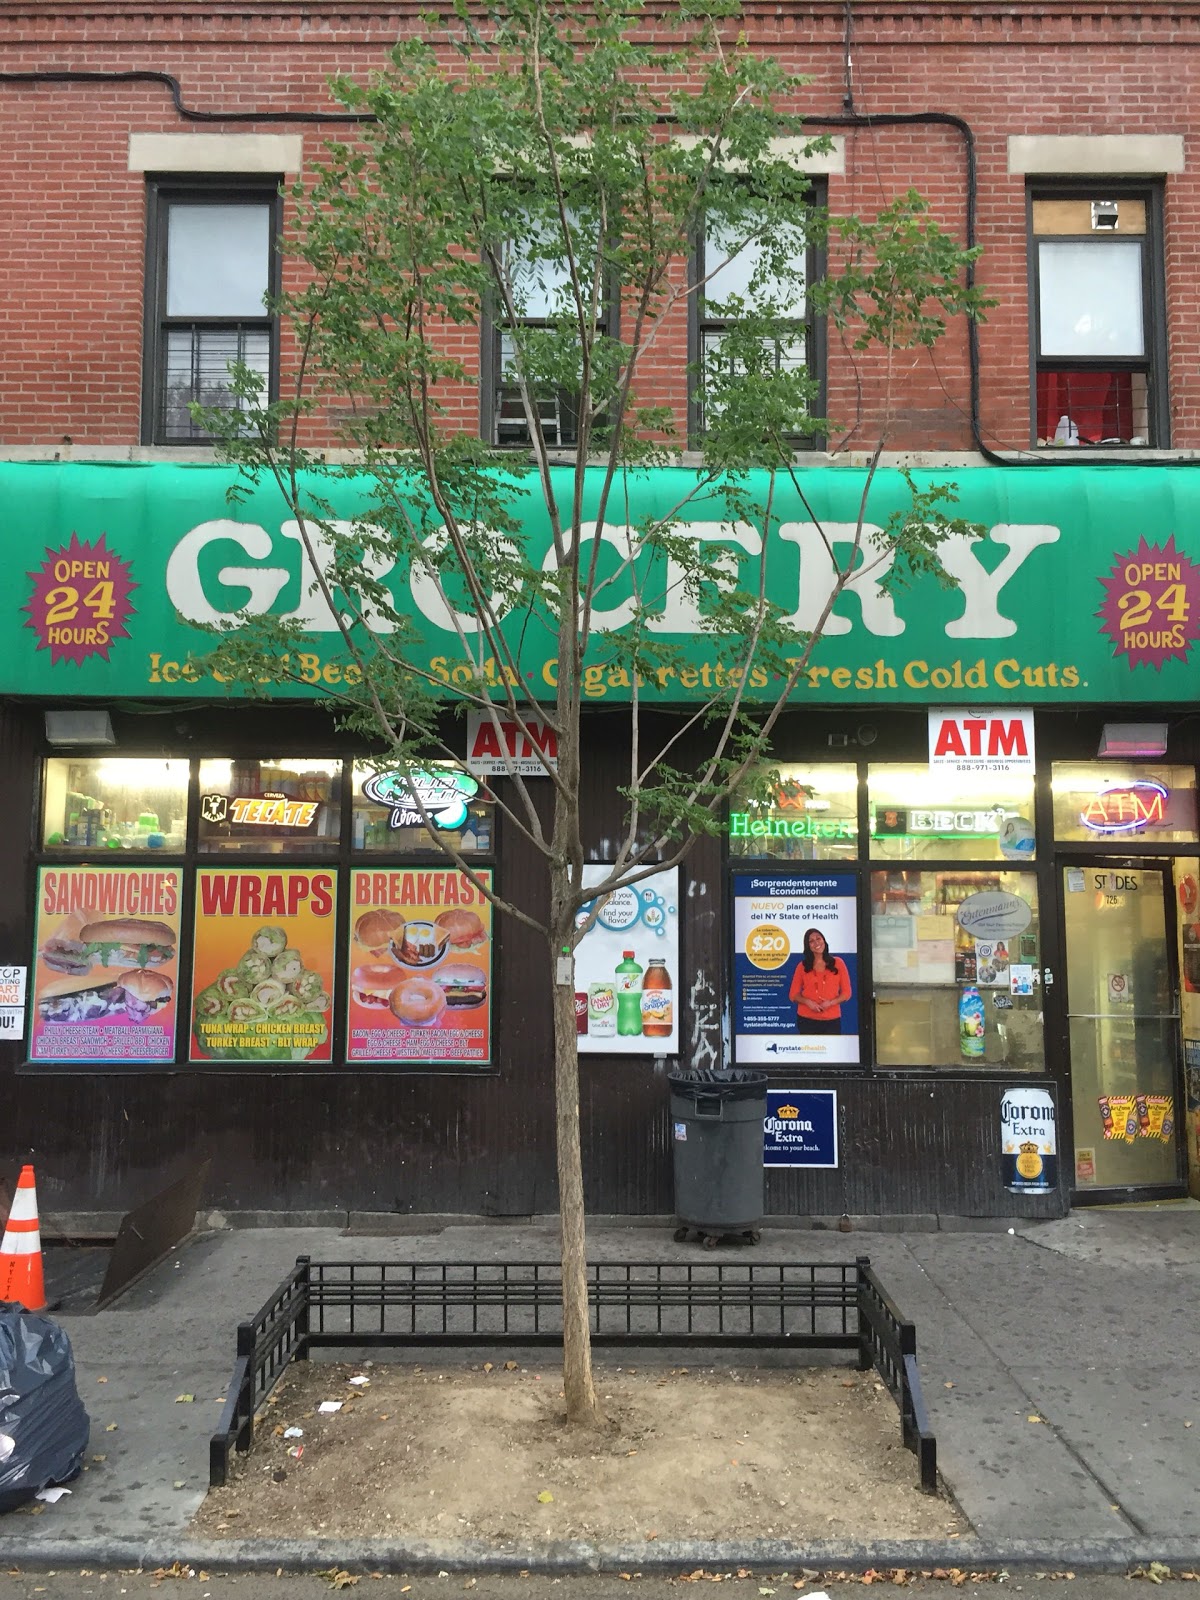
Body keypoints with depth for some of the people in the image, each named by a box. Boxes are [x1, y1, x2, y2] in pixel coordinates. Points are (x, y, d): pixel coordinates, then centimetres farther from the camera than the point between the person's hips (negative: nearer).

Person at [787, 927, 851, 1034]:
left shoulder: (838, 963, 4)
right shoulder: (802, 966, 5)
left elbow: (846, 992, 6)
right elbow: (793, 994, 7)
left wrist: (831, 1002, -12)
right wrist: (808, 1002, -13)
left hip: (832, 1020, 0)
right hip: (807, 1020, 0)